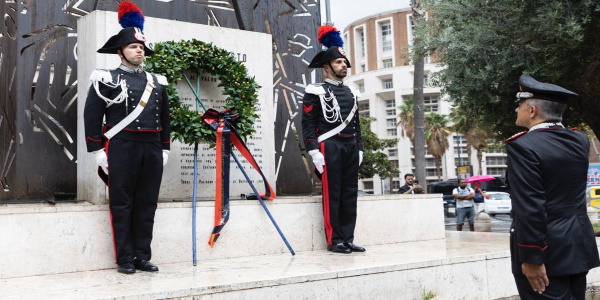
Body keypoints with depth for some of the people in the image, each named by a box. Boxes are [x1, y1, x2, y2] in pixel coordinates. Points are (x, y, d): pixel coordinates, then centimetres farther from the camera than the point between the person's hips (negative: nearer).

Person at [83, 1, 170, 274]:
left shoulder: (157, 82, 15)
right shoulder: (107, 79, 1)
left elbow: (164, 118, 18)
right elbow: (92, 115, -4)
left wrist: (164, 149, 13)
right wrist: (98, 151, -9)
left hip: (152, 148, 5)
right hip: (122, 147, -4)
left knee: (147, 204, 6)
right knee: (122, 204, 1)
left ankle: (143, 257, 14)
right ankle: (125, 259, 8)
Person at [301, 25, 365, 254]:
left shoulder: (351, 93, 18)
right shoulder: (316, 91, -1)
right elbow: (308, 124, -7)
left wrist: (359, 148, 15)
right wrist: (314, 151, -15)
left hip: (350, 148, 7)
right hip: (329, 147, -6)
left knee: (350, 194, 6)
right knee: (332, 194, -4)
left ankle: (348, 239, 12)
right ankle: (334, 240, 2)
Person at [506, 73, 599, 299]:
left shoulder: (523, 146, -18)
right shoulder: (580, 141, 4)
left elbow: (529, 208, -22)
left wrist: (531, 258, -17)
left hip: (545, 249, -8)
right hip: (579, 245, 8)